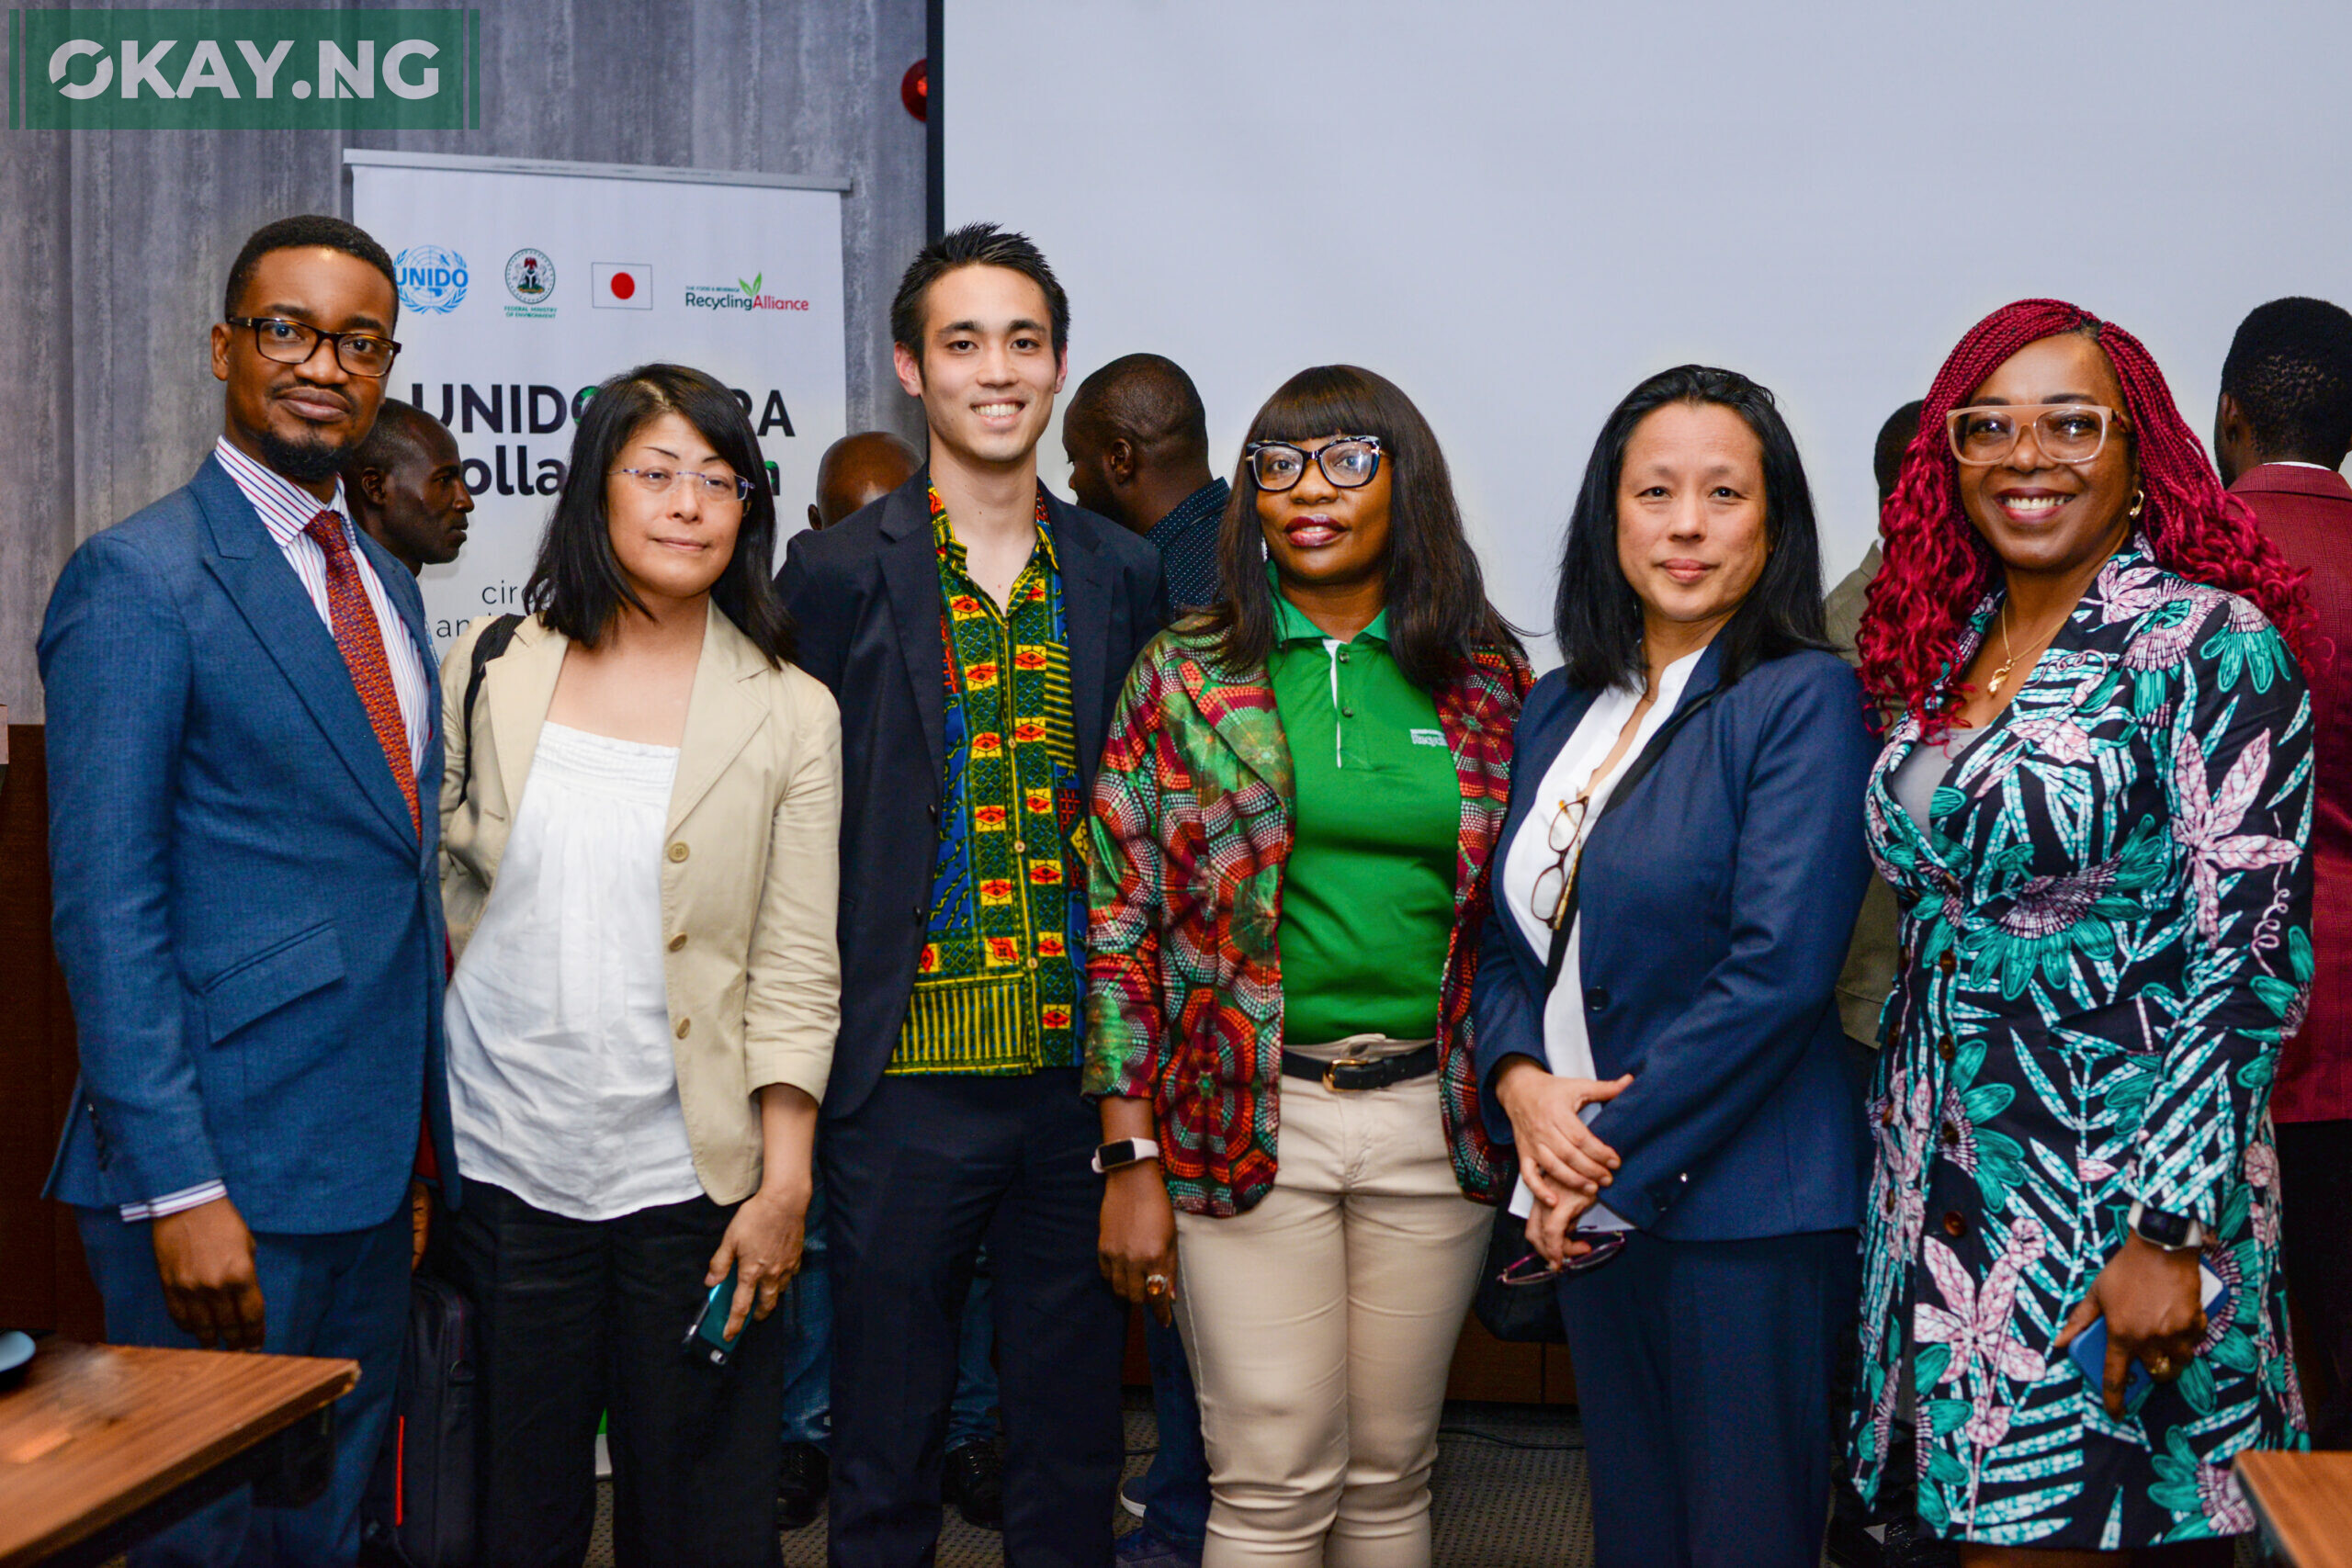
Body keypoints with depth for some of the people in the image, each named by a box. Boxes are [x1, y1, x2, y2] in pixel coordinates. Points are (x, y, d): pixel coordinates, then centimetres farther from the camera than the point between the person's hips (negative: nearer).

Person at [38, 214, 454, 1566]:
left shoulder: (386, 583, 14)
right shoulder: (139, 578, -10)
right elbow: (105, 907, -15)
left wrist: (434, 1140, 14)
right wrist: (178, 1188, -19)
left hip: (375, 1170, 7)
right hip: (224, 1168, -7)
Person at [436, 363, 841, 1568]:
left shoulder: (791, 715, -1)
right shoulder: (488, 669, 4)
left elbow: (796, 970, -2)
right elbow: (431, 894, 9)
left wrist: (784, 1185, -8)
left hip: (690, 1179, -1)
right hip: (498, 1162, 1)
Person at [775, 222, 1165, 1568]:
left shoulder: (1125, 575, 7)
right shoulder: (838, 574, -2)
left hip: (1081, 1068, 3)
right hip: (909, 1073, -2)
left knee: (1073, 1442, 14)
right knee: (888, 1444, 11)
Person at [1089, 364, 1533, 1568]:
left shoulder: (1487, 679, 5)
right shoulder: (1185, 677, 1)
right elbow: (1123, 925, -1)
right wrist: (1131, 1161, -5)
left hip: (1433, 1117, 2)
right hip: (1246, 1116, -2)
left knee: (1391, 1471, 12)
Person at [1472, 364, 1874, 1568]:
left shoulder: (1802, 698, -10)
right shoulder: (1559, 710, 11)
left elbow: (1777, 971, -18)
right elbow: (1507, 939, 13)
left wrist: (1615, 1156, -14)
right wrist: (1520, 1083, -7)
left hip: (1743, 1206, -6)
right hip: (1586, 1201, 6)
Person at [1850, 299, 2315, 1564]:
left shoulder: (2213, 645, -10)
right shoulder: (1944, 650, 10)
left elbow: (2250, 957, -15)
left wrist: (2169, 1231, -18)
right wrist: (1906, 1149, 13)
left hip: (2118, 1187, -6)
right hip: (1946, 1187, 6)